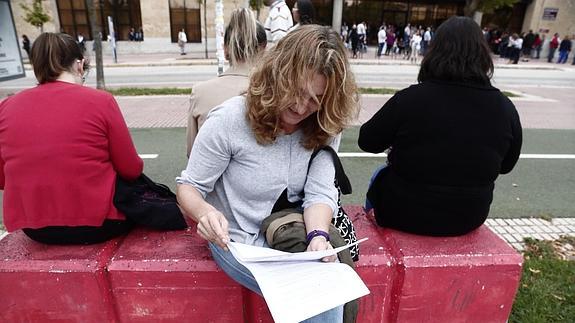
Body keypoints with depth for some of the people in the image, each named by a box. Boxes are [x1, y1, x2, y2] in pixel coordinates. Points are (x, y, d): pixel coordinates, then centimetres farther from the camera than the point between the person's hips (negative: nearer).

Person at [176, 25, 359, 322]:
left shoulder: (325, 128, -7)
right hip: (240, 242, -3)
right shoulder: (228, 121, -19)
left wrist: (317, 237, -33)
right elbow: (188, 187, -12)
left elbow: (320, 192, -13)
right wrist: (205, 213, -35)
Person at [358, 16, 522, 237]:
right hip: (469, 218, 4)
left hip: (404, 213, -3)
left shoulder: (410, 98, -21)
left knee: (381, 177, 27)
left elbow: (367, 142, -7)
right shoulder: (505, 108, -9)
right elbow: (506, 165, 6)